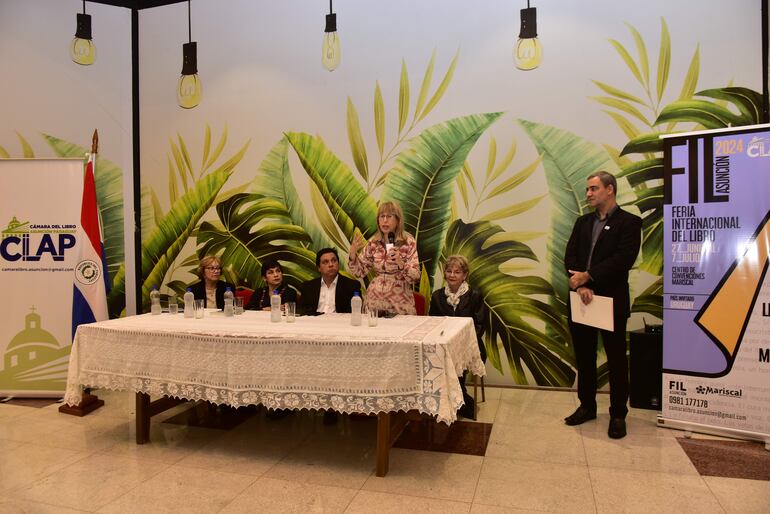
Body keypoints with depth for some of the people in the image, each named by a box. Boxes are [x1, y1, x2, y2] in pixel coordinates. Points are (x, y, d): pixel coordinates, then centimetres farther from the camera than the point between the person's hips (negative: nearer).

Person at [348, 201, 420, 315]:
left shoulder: (409, 242, -7)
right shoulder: (373, 243, 3)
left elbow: (415, 277, -11)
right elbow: (359, 272, 5)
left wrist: (400, 263, -27)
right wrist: (352, 253, -11)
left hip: (400, 303, -3)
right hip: (375, 300, 3)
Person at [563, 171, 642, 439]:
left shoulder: (629, 222, -5)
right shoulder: (582, 222, 12)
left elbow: (623, 259, -17)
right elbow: (570, 256, 3)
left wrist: (587, 276, -17)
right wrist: (579, 284, -13)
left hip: (612, 301, -5)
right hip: (581, 300, 5)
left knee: (616, 360, 6)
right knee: (584, 357, 14)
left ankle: (618, 414, 20)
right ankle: (587, 406, 29)